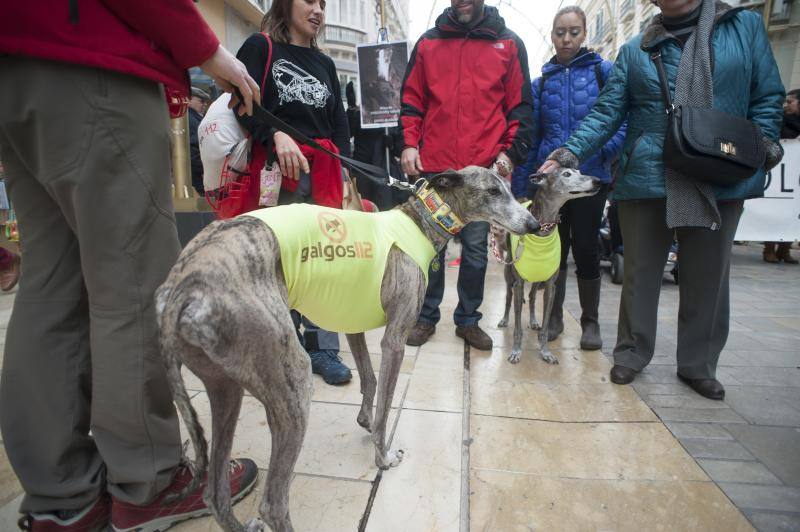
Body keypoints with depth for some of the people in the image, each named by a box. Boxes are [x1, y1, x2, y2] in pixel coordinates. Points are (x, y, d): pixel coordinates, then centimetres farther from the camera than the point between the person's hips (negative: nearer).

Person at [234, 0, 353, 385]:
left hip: (323, 173, 4)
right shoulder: (260, 47, 8)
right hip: (278, 171, -4)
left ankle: (322, 348, 7)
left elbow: (339, 124, 18)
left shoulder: (325, 64, 24)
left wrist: (347, 173, 7)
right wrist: (276, 136, -23)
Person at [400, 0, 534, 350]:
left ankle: (468, 319, 20)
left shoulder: (509, 43, 11)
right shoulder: (428, 42, 14)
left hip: (485, 168, 0)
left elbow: (521, 106, 8)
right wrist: (409, 143, 0)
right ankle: (427, 316, 19)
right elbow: (411, 99, 13)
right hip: (433, 166, 1)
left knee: (475, 248, 5)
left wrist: (510, 152, -3)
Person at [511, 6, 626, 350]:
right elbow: (529, 137, 8)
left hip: (591, 176, -2)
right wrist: (520, 186, 4)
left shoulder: (603, 71, 5)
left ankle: (590, 321, 19)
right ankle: (554, 316, 22)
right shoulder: (541, 82, 11)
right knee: (554, 248, 6)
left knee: (585, 247, 3)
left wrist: (607, 151, -21)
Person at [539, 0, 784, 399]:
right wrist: (571, 152, -14)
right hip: (646, 179, 0)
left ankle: (698, 365, 26)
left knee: (707, 277, 9)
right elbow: (607, 111, 1)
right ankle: (631, 354, 23)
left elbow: (767, 97, 8)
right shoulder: (634, 50, 9)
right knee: (640, 272, 7)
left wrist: (764, 145, -7)